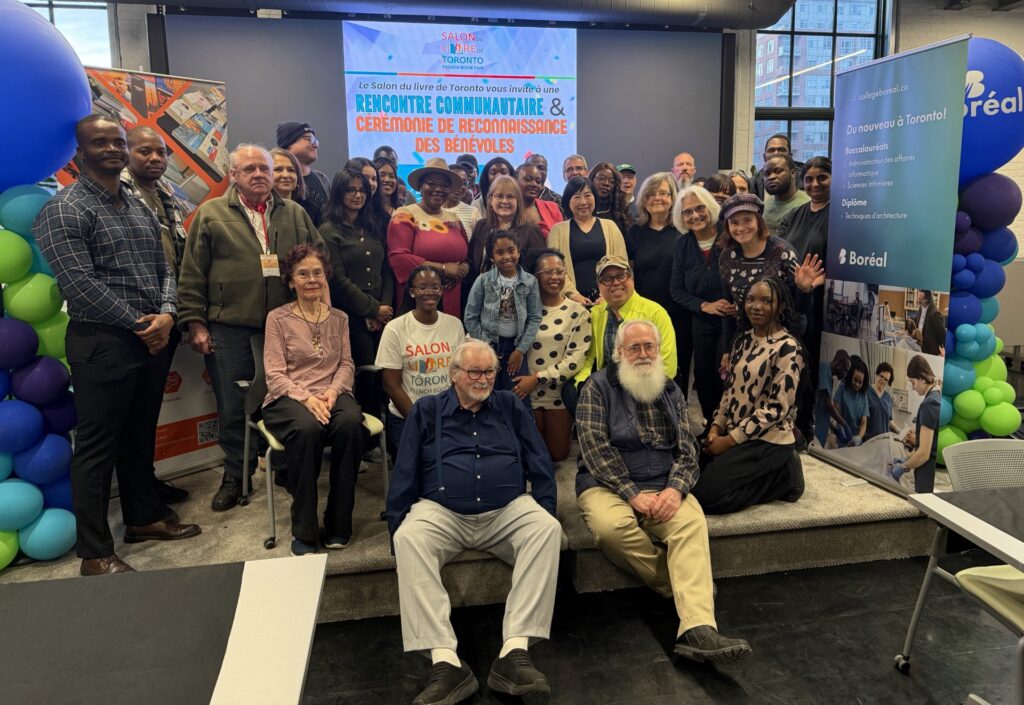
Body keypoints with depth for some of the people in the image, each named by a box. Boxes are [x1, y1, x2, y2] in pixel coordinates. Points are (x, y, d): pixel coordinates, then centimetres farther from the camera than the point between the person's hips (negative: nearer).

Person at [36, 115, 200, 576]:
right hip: (102, 343, -7)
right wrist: (137, 323, -14)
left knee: (141, 437, 18)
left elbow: (163, 269, 13)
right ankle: (95, 554, 10)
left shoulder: (140, 208, 15)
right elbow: (80, 283, -17)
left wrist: (165, 315, -5)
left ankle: (144, 518, 33)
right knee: (97, 447, 0)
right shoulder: (64, 210, -8)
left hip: (152, 339, 7)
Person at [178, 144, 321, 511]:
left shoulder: (295, 214, 10)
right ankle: (235, 477, 23)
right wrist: (195, 323, -5)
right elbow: (192, 275, 1)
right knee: (232, 408, 7)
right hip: (229, 330, -1)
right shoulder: (211, 214, 3)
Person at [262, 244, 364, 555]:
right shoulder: (278, 318, 4)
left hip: (332, 394, 3)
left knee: (350, 423, -34)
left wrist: (334, 391, -12)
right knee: (307, 428, -38)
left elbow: (347, 364, 10)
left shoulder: (339, 318, 16)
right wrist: (306, 398, -20)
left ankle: (338, 524, -21)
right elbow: (275, 373, -3)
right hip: (288, 396, -2)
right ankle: (303, 530, -23)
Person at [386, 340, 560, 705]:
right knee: (409, 539, -33)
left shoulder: (511, 407, 15)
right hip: (441, 512, -1)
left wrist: (544, 511, 1)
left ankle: (514, 651, -34)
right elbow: (404, 474, 8)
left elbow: (540, 466, 13)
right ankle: (445, 661, -37)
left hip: (508, 511, 1)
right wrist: (396, 529, 0)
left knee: (548, 529, -29)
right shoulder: (426, 410, 11)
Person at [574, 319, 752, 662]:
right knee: (612, 526, -36)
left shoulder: (671, 392, 15)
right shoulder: (598, 387, 1)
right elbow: (595, 448, -9)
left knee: (692, 521, -29)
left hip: (663, 488, 3)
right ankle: (685, 584, -12)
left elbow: (687, 451, 8)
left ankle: (697, 629, -39)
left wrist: (675, 490, -13)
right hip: (607, 485, -2)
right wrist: (633, 494, -17)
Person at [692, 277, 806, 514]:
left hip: (767, 441, -8)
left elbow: (777, 408, -18)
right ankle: (772, 474, 12)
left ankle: (782, 477, 2)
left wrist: (730, 440, -17)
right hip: (732, 434, 8)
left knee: (704, 493, -17)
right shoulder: (743, 339, 9)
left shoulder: (787, 348, -14)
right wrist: (716, 427, -2)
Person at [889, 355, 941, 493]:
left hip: (929, 475, -9)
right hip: (940, 470, 9)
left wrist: (903, 467, -7)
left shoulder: (929, 404, -19)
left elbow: (924, 453, -20)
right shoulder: (939, 397, 8)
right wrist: (907, 459, 13)